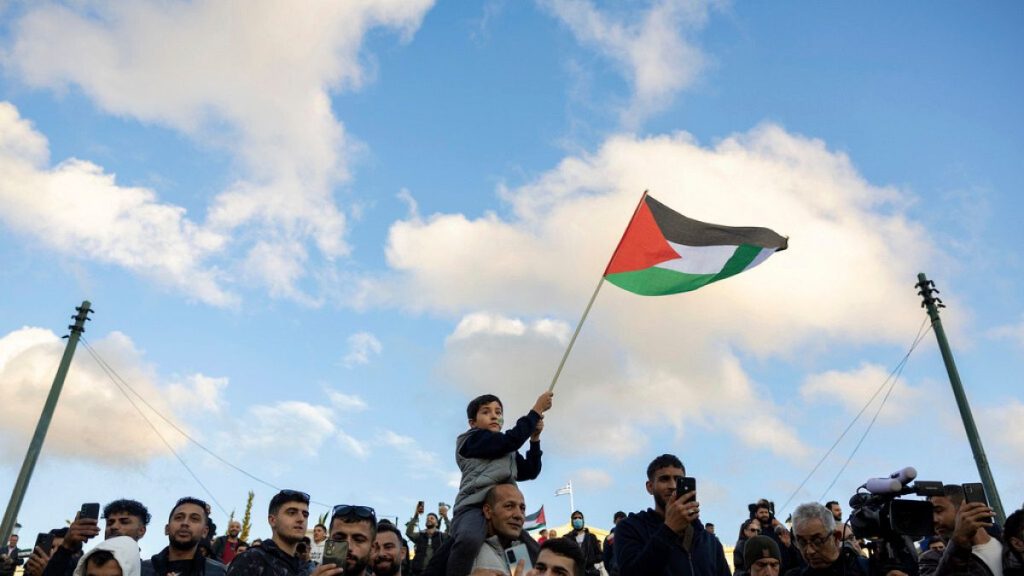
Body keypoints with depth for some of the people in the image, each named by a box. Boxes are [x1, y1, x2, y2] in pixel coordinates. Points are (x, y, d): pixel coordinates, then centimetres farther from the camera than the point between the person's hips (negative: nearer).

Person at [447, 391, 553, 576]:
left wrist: (534, 437, 8)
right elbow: (511, 439, -8)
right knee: (469, 541, -41)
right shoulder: (472, 439, 7)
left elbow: (530, 472, 19)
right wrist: (537, 410, -1)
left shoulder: (508, 451, 30)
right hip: (474, 507, -8)